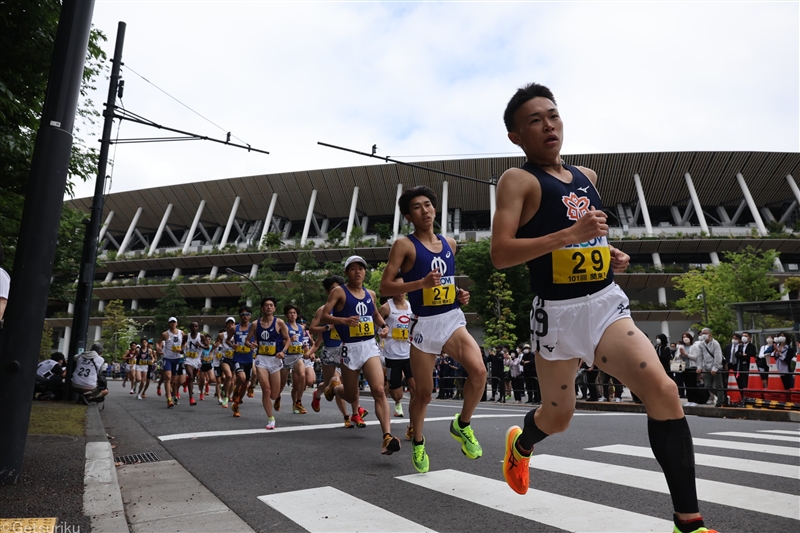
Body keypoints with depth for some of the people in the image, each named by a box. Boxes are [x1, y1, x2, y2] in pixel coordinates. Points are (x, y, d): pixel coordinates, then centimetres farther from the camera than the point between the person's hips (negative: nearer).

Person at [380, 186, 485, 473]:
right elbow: (385, 286, -11)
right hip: (424, 325, -4)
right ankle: (418, 444, 33)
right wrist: (421, 283, -23)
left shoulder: (450, 243, 11)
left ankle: (462, 425, 7)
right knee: (424, 392, 6)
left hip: (452, 319, 4)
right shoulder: (405, 245, -7)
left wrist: (459, 294, 5)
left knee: (478, 370, -20)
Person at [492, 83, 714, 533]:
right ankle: (521, 444, 47)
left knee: (665, 393, -13)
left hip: (607, 304, 5)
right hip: (558, 312, -5)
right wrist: (570, 235, -28)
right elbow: (500, 254, -21)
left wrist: (611, 253, 9)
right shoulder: (519, 180, -9)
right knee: (558, 417, 11)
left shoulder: (587, 177, 13)